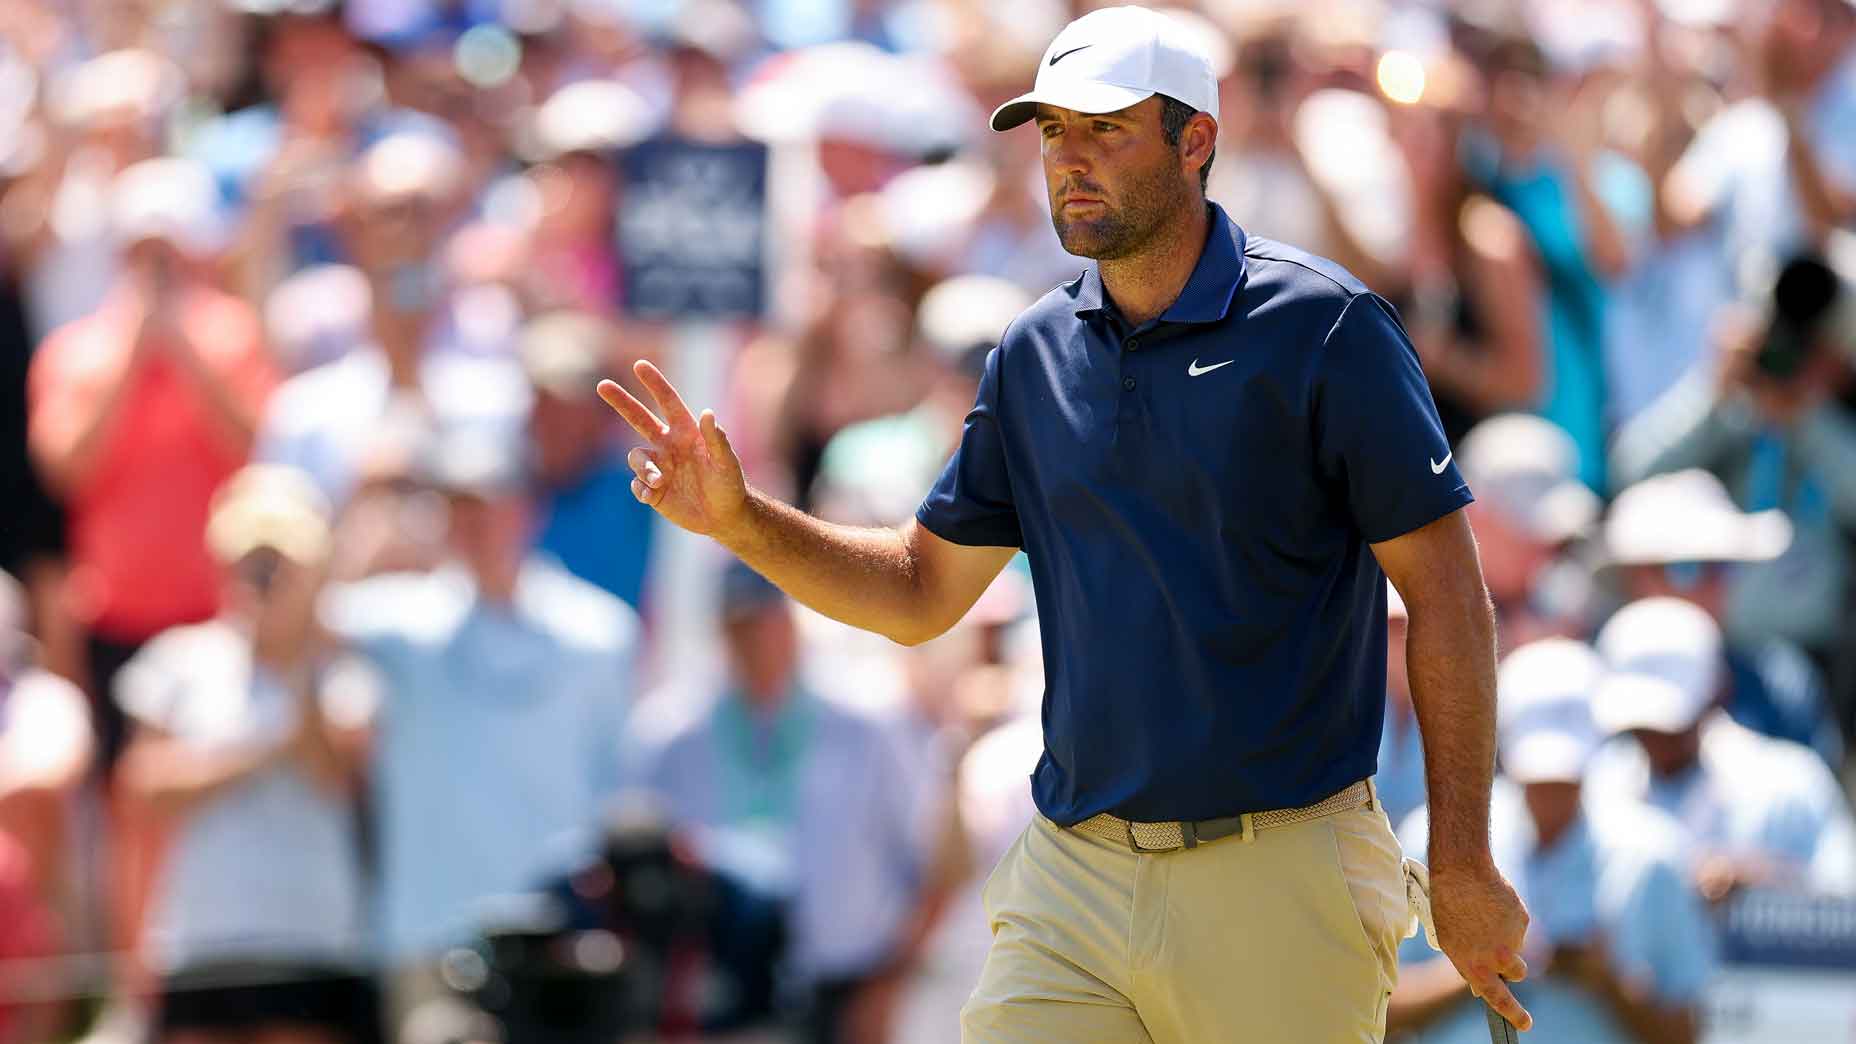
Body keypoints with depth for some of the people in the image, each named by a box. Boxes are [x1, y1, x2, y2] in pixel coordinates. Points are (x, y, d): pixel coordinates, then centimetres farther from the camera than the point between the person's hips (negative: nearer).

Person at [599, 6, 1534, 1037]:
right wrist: (741, 520, 1)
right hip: (1071, 880, 4)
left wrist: (1463, 868, -9)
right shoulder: (1034, 353, 11)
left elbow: (1445, 589, -6)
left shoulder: (1322, 325, -5)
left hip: (1277, 874, -4)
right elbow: (921, 589, 18)